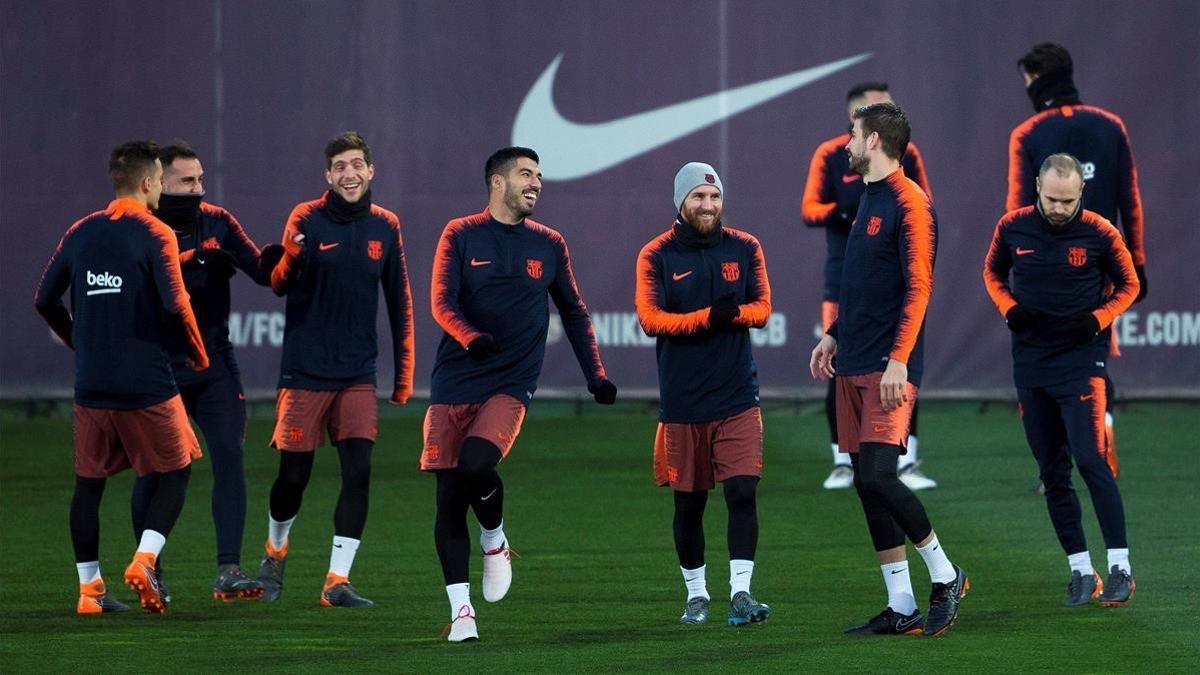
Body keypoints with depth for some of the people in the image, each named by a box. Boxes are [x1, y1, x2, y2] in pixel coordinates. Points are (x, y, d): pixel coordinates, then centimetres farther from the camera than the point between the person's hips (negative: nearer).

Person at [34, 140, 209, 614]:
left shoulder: (80, 234, 7)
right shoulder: (154, 235, -9)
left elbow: (45, 300, 11)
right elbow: (175, 304, -17)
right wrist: (198, 355, -1)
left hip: (91, 383, 5)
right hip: (147, 383, -5)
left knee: (89, 483, 11)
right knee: (175, 473, 8)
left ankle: (89, 588, 10)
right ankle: (144, 560, -10)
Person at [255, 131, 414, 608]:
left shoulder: (385, 227, 5)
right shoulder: (306, 219, -5)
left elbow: (399, 303, 12)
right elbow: (279, 285, -14)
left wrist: (404, 373, 10)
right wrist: (289, 259, -37)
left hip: (358, 374, 2)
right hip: (305, 371, -2)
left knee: (358, 473, -10)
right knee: (294, 475, 2)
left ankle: (337, 581, -5)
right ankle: (275, 551, 31)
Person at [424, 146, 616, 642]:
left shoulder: (549, 246, 10)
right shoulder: (461, 236, 3)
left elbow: (573, 312, 20)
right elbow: (441, 304, -6)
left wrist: (595, 374, 14)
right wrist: (470, 338, -26)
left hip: (510, 385, 0)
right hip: (454, 383, 0)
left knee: (476, 465, -25)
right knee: (448, 493, -4)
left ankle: (495, 541, 6)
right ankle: (460, 609, 1)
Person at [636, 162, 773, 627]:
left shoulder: (744, 248, 7)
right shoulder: (656, 256, 0)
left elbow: (762, 307, 2)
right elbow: (650, 318, -10)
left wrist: (732, 313, -20)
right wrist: (708, 317, -21)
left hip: (738, 397, 1)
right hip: (682, 401, -1)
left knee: (743, 493, -11)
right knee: (688, 503, 7)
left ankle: (740, 592, -10)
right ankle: (696, 594, 22)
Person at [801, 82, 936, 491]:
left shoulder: (905, 154, 6)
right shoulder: (830, 155, -1)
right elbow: (809, 210, -3)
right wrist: (845, 211, -20)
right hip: (845, 277, -1)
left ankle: (907, 463, -1)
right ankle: (842, 462, 13)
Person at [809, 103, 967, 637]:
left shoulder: (909, 203, -11)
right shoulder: (868, 201, 18)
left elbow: (918, 287, -17)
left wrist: (899, 360, -23)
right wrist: (834, 334, 23)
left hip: (888, 370, -9)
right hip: (853, 368, 9)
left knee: (877, 476, -17)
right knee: (866, 483, 6)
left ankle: (945, 576, 0)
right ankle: (901, 607, 9)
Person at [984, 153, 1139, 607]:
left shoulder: (1098, 232, -7)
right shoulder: (1013, 228, 1)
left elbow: (1128, 284, 6)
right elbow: (993, 274, 17)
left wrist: (1097, 319, -11)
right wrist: (1009, 308, -3)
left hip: (1081, 360, -4)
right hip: (1030, 361, 4)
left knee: (1090, 460, -14)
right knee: (1052, 471, 5)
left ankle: (1120, 568, -10)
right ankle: (1081, 570, 11)